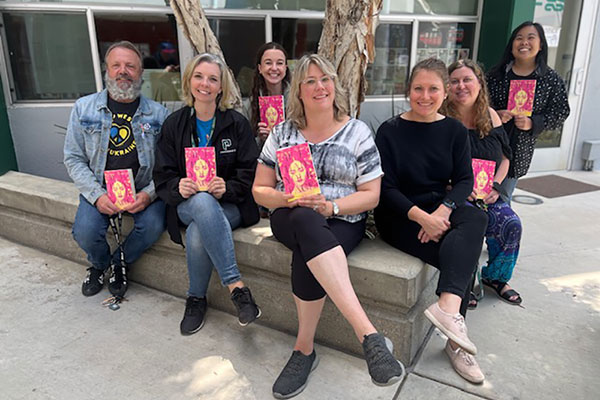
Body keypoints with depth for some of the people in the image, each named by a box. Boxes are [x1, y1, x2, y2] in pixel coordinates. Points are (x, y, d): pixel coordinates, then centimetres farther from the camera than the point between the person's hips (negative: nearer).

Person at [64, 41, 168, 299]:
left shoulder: (157, 113, 1)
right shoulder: (84, 108, 3)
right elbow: (73, 158, 2)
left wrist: (149, 193, -18)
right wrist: (97, 195, -13)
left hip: (144, 189, 0)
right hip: (100, 189, 1)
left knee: (153, 226, -26)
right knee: (85, 232, -23)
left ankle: (120, 262, 8)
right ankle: (99, 264, 16)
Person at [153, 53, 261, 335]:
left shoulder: (237, 123, 3)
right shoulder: (174, 124, 9)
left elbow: (249, 175, -1)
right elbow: (162, 177, 5)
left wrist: (227, 188, -21)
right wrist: (179, 187, -18)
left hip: (229, 205, -1)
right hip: (186, 204, 1)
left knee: (197, 235, -34)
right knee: (203, 202, -37)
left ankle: (196, 298, -10)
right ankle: (236, 285, -31)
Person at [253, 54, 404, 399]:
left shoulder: (358, 132, 5)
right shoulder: (282, 133, 10)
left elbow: (370, 196, 1)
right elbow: (260, 190, 10)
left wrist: (330, 206, -17)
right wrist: (288, 199, -13)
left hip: (342, 221, -1)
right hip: (291, 218, 1)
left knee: (306, 256, -36)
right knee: (307, 222, -38)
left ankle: (305, 348, -16)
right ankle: (369, 334, -44)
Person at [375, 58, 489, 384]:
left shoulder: (455, 131, 9)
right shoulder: (390, 131, -2)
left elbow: (465, 179, 1)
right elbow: (385, 188, -7)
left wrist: (442, 211, -20)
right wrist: (421, 217, -22)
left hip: (440, 210, 4)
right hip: (398, 216, -3)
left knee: (476, 219, -30)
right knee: (464, 254, -25)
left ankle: (447, 306, -37)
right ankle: (454, 324, -17)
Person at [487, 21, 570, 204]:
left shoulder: (552, 79, 0)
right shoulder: (496, 74, 0)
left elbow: (560, 113, 2)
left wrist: (532, 123, -14)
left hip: (519, 149, 0)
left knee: (502, 198, 10)